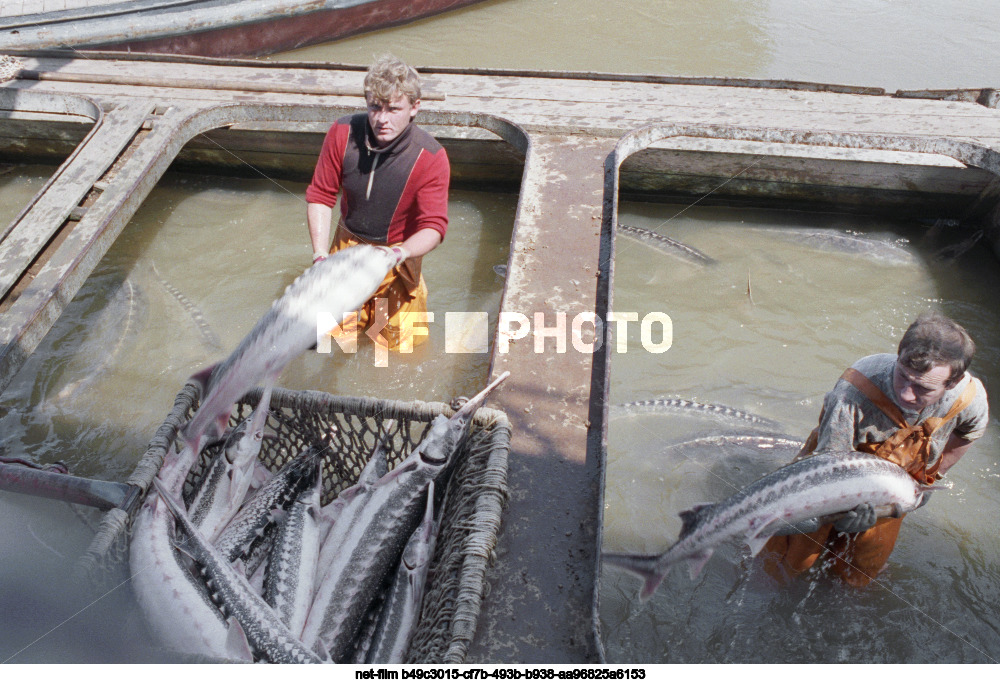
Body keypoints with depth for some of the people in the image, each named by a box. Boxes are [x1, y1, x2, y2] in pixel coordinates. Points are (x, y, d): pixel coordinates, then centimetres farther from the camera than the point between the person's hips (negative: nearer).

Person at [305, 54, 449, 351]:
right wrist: (321, 256, -21)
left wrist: (398, 254, -44)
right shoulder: (342, 133, -17)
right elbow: (320, 196, -9)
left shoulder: (431, 158, -25)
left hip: (397, 251, -2)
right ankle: (362, 304, 39)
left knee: (401, 344, 3)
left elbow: (433, 227, -24)